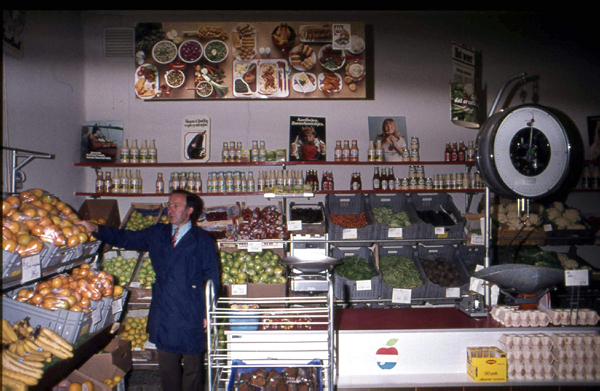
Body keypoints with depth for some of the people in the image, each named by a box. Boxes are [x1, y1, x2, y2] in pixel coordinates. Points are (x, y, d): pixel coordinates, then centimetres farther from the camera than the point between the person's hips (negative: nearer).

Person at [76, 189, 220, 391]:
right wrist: (96, 229, -2)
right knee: (166, 367, 16)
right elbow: (126, 238, 12)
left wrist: (208, 314, -7)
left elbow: (212, 278, -3)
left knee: (192, 367, 9)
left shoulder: (203, 240, -4)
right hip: (163, 314, 4)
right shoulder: (157, 234, 10)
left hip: (191, 316, -4)